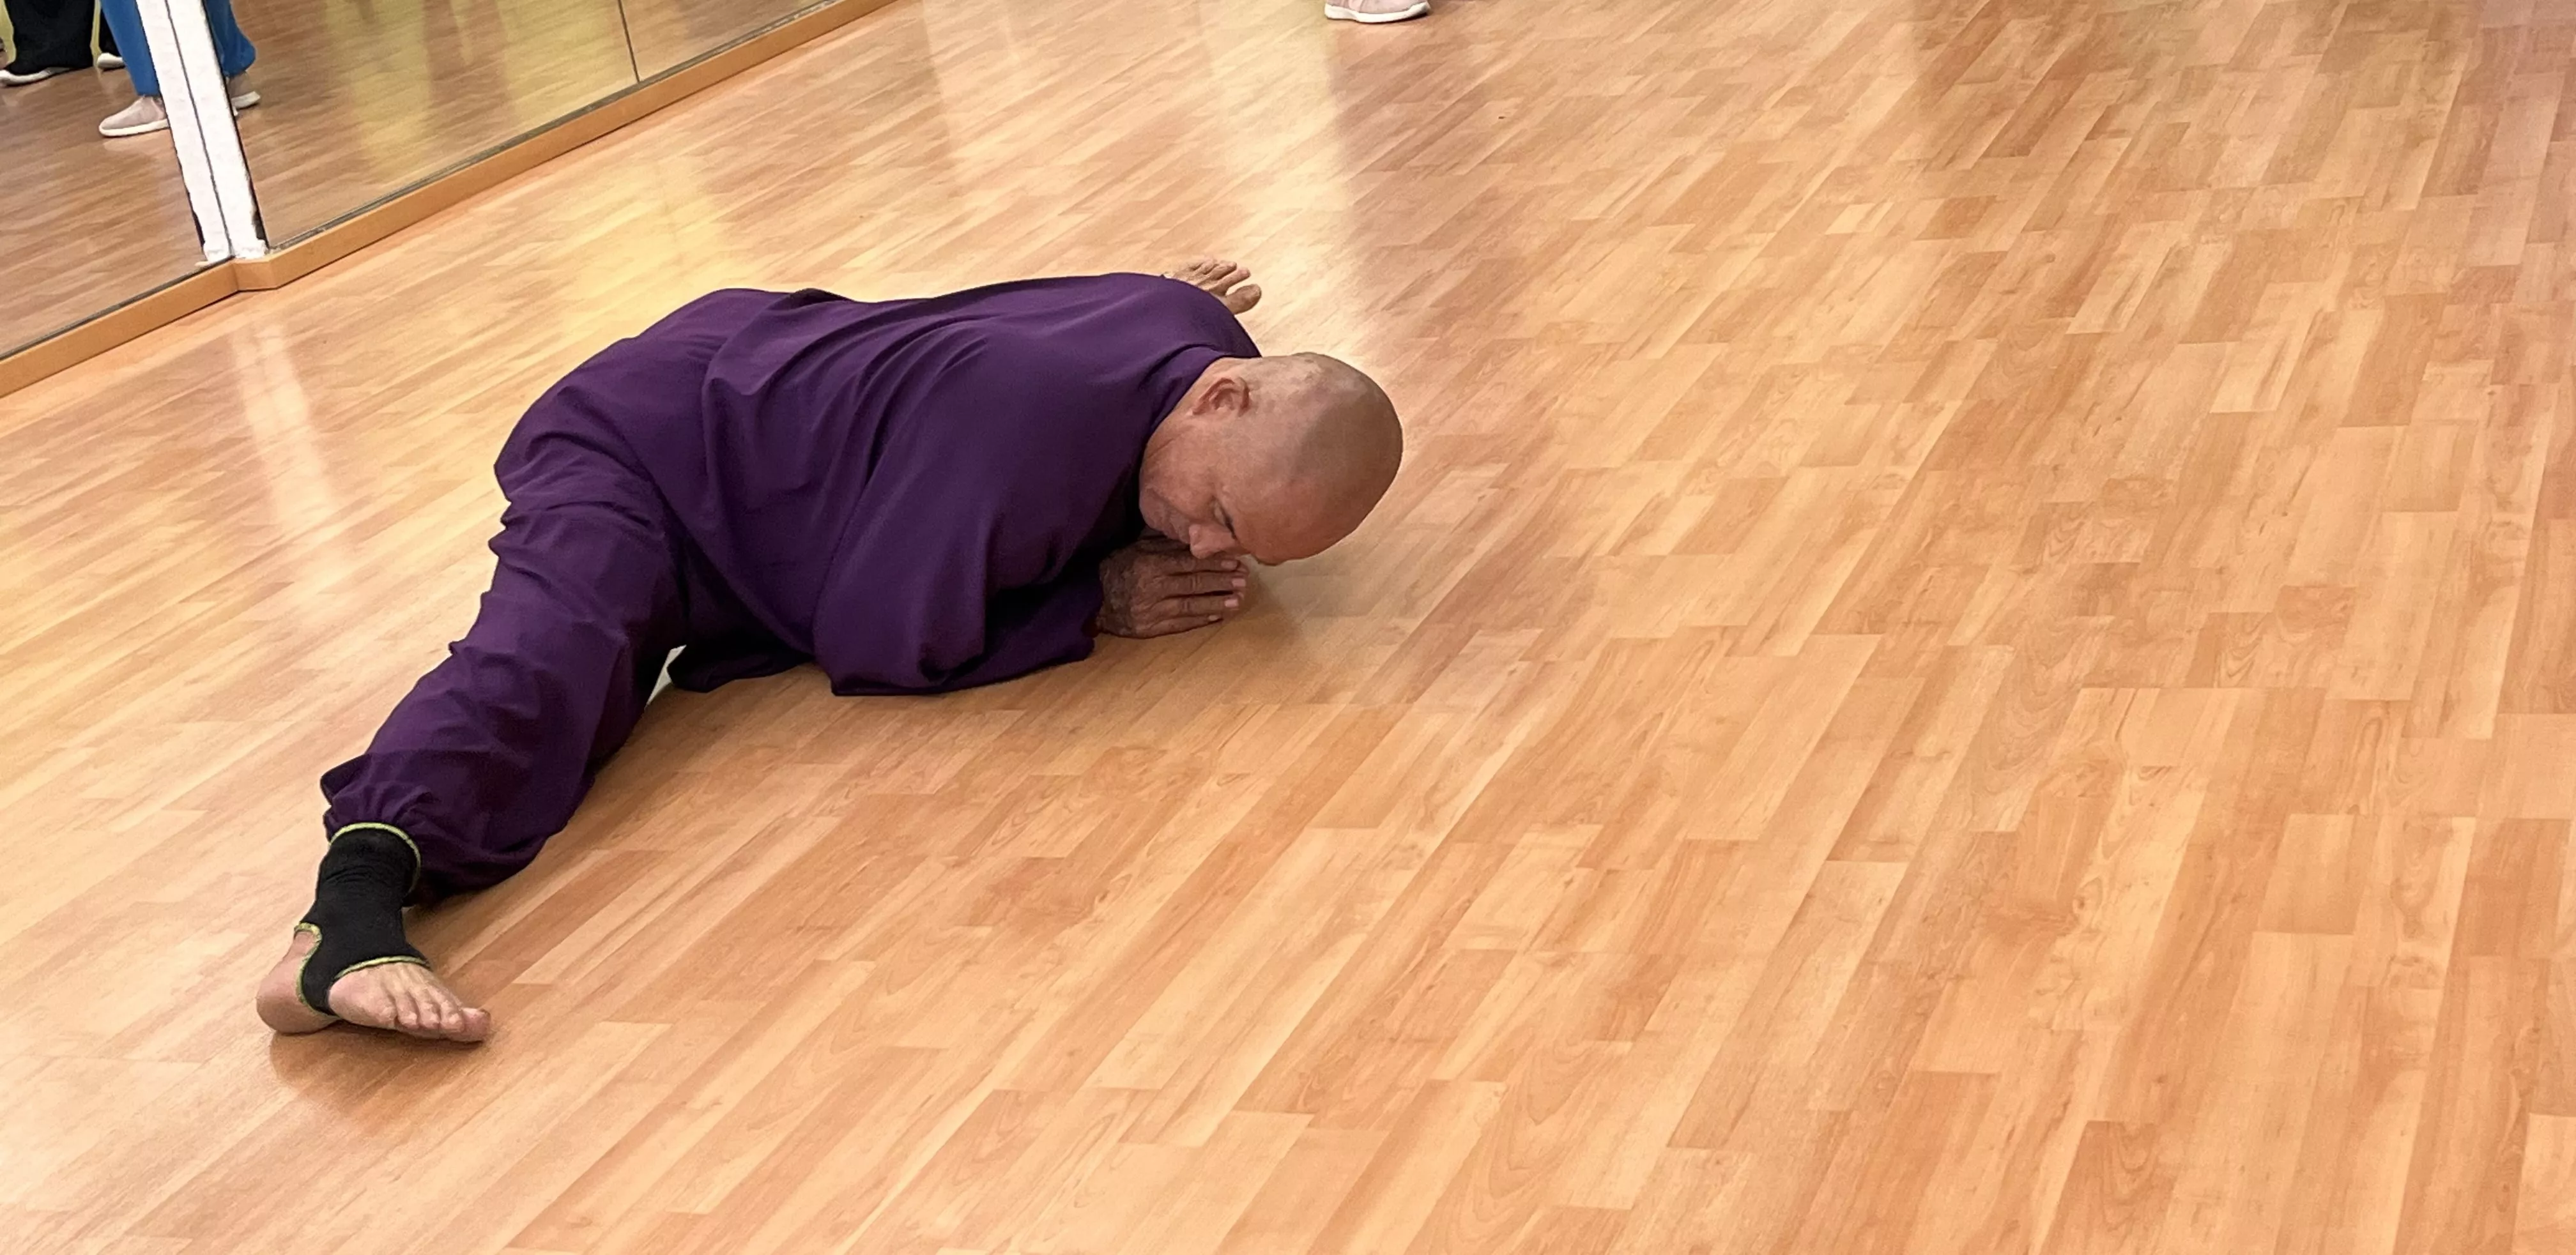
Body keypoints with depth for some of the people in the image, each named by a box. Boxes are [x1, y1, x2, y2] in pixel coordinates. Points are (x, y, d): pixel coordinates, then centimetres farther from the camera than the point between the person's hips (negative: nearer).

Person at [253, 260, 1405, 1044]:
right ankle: (358, 900, -57)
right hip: (650, 440, -8)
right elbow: (878, 647, -29)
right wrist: (1096, 601, -25)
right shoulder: (1032, 420, -39)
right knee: (558, 646, -36)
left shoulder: (1198, 339, -13)